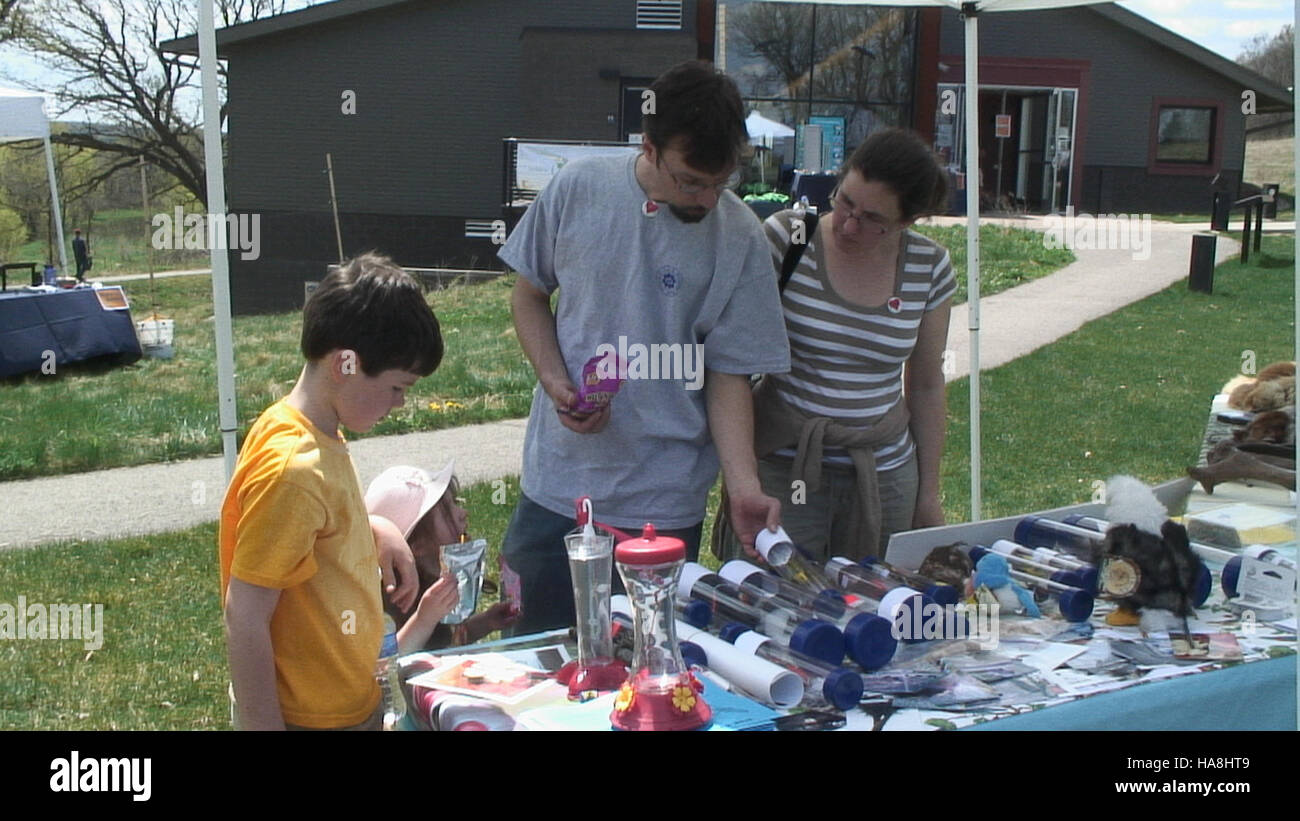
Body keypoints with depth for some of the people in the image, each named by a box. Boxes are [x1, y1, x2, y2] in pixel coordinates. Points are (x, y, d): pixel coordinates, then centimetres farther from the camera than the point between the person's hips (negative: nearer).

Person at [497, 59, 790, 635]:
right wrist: (556, 382, -9)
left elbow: (728, 374, -5)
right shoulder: (578, 189, -5)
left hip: (664, 503, -1)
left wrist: (743, 484, -18)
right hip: (556, 484, 1)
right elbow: (529, 294, 8)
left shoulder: (739, 238, -8)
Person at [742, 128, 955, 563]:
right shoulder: (786, 236, -9)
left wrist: (929, 492, 11)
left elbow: (926, 385, 9)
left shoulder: (930, 268, 0)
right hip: (784, 468, -2)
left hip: (885, 474, 3)